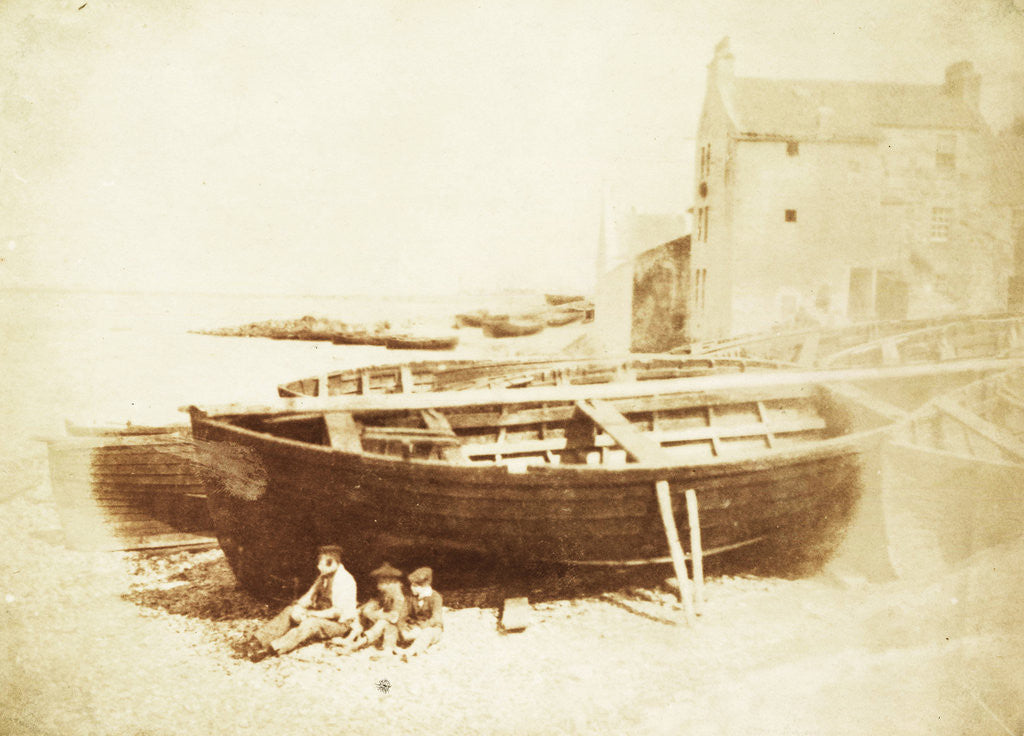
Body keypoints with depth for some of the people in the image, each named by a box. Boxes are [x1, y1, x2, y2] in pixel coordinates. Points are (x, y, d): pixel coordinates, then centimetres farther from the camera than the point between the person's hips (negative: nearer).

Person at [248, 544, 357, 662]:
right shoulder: (324, 576, 6)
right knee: (290, 611, -6)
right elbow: (309, 597, 6)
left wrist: (308, 613, -25)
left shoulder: (345, 580, -21)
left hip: (340, 624, -8)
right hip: (321, 616, 9)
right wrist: (298, 607, -17)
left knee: (310, 623, -34)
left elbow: (337, 612, -25)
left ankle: (273, 648, -43)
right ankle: (261, 639, -21)